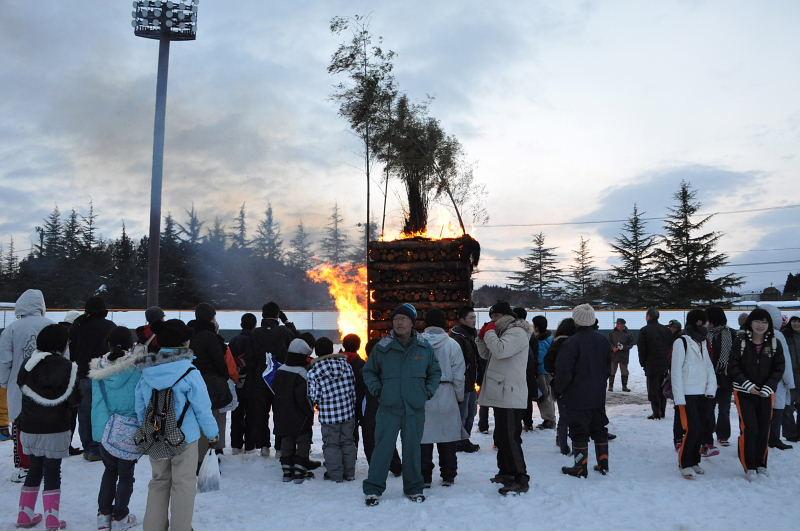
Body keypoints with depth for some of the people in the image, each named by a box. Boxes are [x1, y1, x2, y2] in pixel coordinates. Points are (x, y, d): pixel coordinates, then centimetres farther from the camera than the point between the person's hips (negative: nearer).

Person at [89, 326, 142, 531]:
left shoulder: (99, 369, -4)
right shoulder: (138, 369, -15)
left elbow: (98, 402, 0)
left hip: (106, 431, 3)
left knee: (109, 470, 22)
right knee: (126, 475, 12)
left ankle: (103, 514, 24)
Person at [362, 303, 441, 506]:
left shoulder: (424, 347, 4)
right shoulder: (382, 347, 0)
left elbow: (435, 372, 18)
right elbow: (368, 371, 14)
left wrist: (428, 391, 6)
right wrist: (376, 389, 1)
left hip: (415, 408, 1)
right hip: (388, 408, -1)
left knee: (412, 448, 9)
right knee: (383, 447, -2)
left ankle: (414, 488, 23)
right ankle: (373, 489, 8)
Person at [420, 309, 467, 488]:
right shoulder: (452, 344, -6)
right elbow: (459, 376, -3)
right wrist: (460, 397, 10)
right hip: (446, 397, 0)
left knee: (424, 438, 7)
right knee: (447, 439, 12)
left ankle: (424, 477, 12)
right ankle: (448, 476, 20)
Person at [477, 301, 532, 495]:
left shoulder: (517, 332, -11)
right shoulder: (503, 332, 20)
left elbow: (500, 350, -27)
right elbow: (486, 354, 22)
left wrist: (489, 332, -12)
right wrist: (483, 336, 7)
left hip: (510, 397, -11)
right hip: (500, 394, 11)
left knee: (510, 438, -11)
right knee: (501, 436, 17)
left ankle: (520, 479, -6)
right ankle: (506, 472, 29)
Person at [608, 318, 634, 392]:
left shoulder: (628, 333, -2)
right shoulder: (612, 333, 1)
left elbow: (631, 343, -1)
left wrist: (624, 347, -16)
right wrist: (613, 348, -15)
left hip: (624, 355, 0)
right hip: (613, 355, 0)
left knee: (624, 372, 8)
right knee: (612, 371, 4)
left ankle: (624, 386, 19)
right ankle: (610, 386, 12)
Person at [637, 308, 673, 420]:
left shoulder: (644, 331, -9)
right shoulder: (666, 330, 8)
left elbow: (641, 349, -8)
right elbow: (671, 347, 9)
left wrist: (643, 363, 3)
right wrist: (668, 362, 14)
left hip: (651, 365, -5)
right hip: (665, 365, 5)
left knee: (653, 389, 0)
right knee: (662, 389, 14)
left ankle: (656, 413, -3)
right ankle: (662, 412, 17)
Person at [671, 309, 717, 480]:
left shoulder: (703, 342, 13)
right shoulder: (681, 342, -9)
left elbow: (709, 367, 12)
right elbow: (676, 371, -11)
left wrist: (711, 389, -3)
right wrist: (679, 398, -14)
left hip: (704, 395, 7)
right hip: (688, 395, -7)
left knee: (701, 430, 8)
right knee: (692, 429, -10)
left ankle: (694, 461, 23)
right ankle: (685, 464, 4)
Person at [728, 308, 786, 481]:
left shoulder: (775, 344, 2)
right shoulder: (740, 342, -5)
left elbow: (779, 368, 3)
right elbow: (733, 367, -4)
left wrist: (768, 388, -8)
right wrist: (748, 385, -13)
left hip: (766, 393, 3)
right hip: (744, 392, -2)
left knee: (764, 429, 5)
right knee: (749, 428, -9)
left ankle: (761, 464, 21)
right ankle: (749, 467, 1)